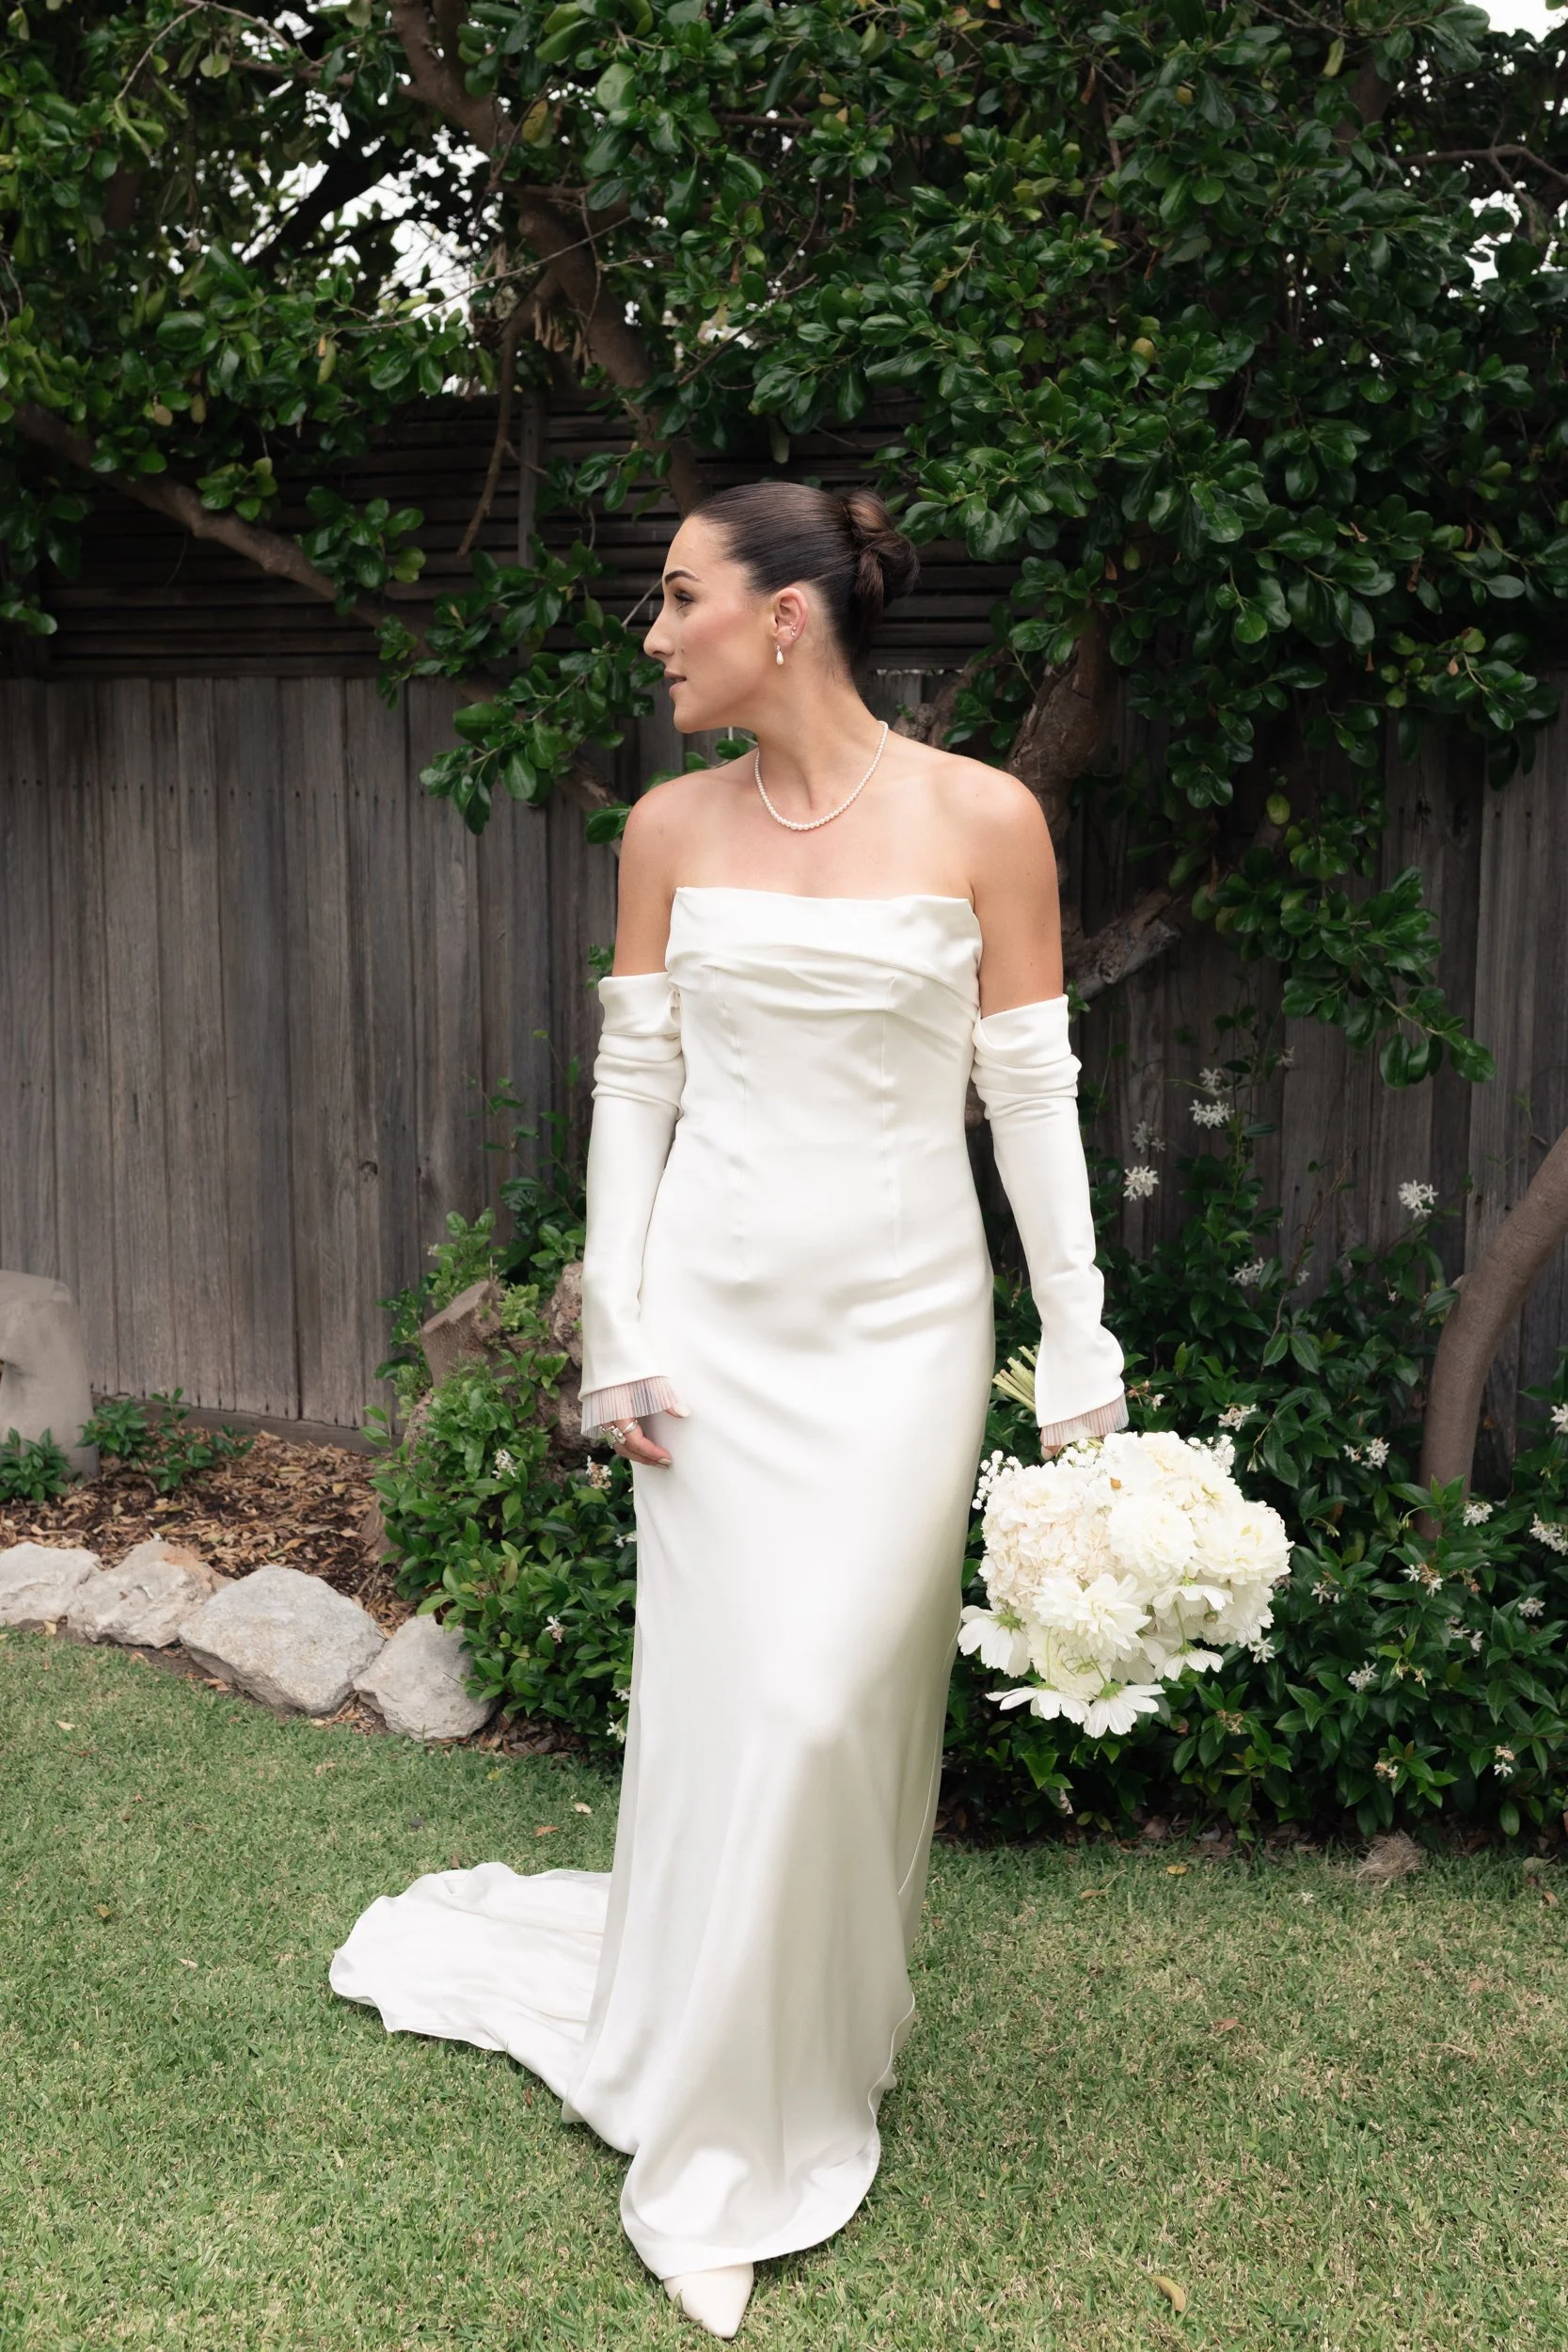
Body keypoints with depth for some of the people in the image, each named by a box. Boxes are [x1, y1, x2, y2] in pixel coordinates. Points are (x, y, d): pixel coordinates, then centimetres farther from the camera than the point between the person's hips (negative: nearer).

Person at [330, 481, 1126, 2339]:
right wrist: (613, 1336, 1)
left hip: (899, 1322, -2)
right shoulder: (673, 828, 2)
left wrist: (1080, 1367, -4)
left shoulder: (981, 820, -5)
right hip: (716, 1313, 2)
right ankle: (723, 2147, 23)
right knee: (724, 1695, 5)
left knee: (831, 1703, -2)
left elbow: (1032, 1095, -4)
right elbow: (632, 1085, 5)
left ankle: (820, 2046, 28)